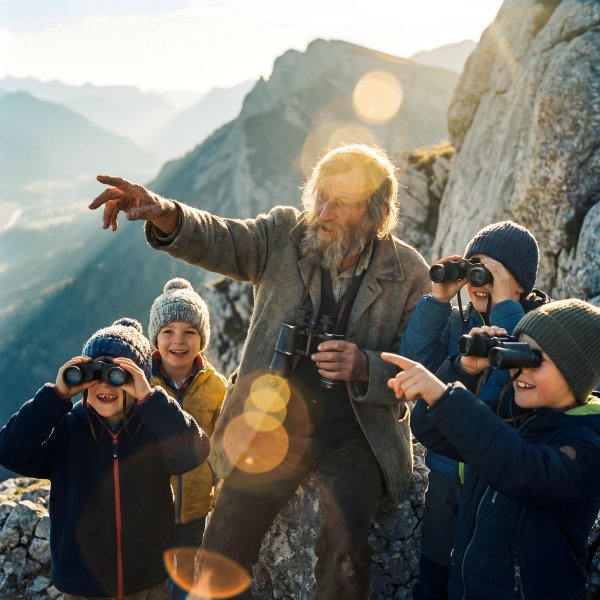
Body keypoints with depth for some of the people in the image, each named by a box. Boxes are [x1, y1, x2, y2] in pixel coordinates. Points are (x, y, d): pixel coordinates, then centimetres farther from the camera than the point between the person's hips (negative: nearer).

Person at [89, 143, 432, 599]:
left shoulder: (408, 272, -5)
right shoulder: (286, 234, 0)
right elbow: (222, 242, -16)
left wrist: (365, 366, -25)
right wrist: (165, 215, -36)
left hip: (354, 438, -1)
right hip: (273, 427, 2)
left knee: (344, 544, -21)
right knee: (220, 560, 5)